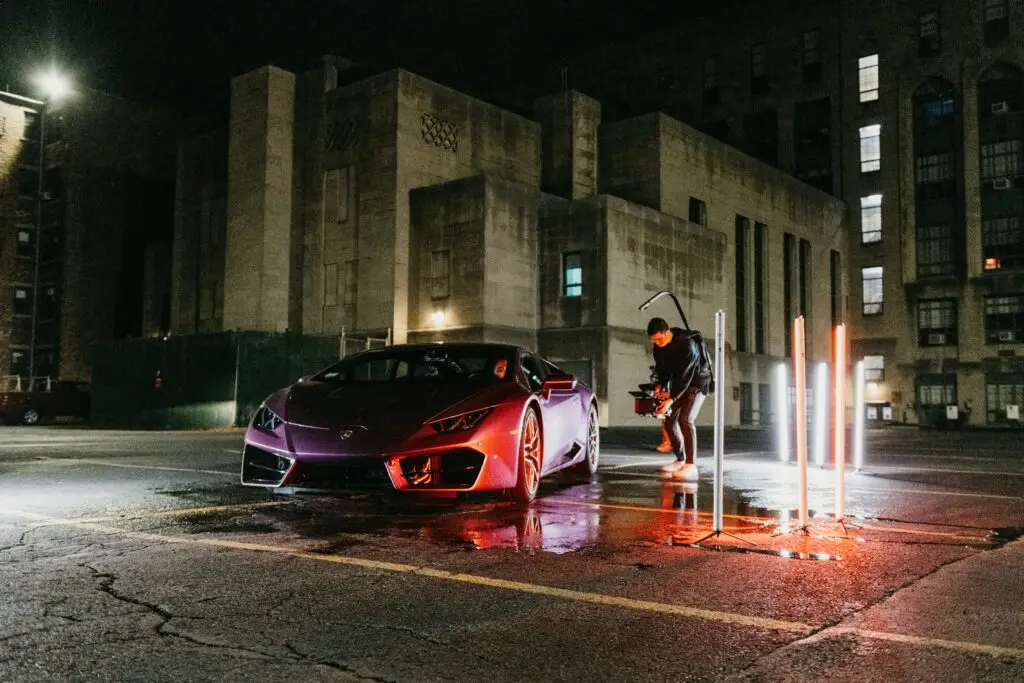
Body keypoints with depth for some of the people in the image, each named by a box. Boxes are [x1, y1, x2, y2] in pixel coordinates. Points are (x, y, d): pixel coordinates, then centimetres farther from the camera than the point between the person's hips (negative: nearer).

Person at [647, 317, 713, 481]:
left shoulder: (687, 344, -31)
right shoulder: (658, 346, -8)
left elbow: (685, 375, -32)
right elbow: (662, 367, 3)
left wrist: (671, 400, -35)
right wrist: (660, 386, -14)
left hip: (697, 382, -8)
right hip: (679, 383, 8)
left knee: (685, 419, -24)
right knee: (670, 421, 5)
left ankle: (691, 466, -25)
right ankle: (680, 459, 22)